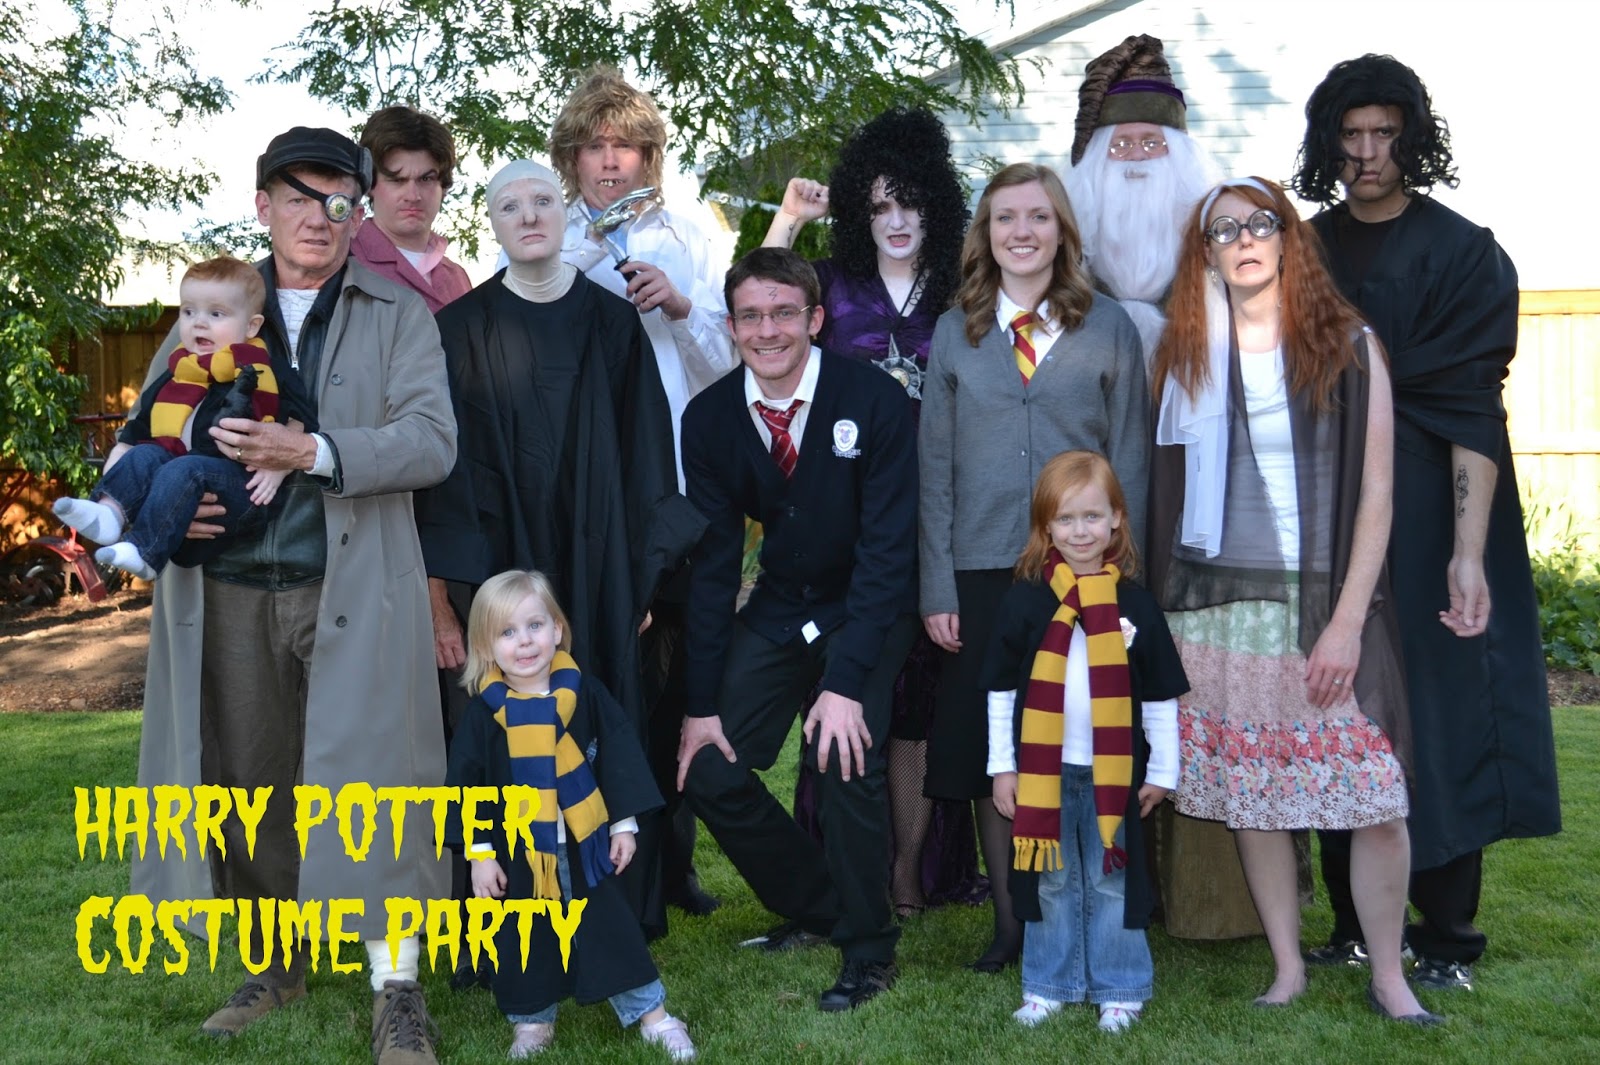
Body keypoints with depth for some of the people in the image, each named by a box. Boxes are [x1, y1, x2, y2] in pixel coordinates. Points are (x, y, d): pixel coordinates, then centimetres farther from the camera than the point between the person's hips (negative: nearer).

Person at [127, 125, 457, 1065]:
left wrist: (312, 452, -19)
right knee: (252, 781, 9)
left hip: (351, 587, -3)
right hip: (229, 591, 3)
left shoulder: (400, 314, 7)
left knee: (365, 771, -7)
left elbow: (432, 441, -6)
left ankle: (397, 989, 3)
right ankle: (279, 962, 27)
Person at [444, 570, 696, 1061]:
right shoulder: (484, 712, -10)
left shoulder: (583, 693, -8)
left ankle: (652, 1015, 18)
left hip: (583, 844, 0)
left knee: (609, 928, 8)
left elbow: (618, 758, -1)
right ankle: (533, 1021, 32)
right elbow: (466, 786, -5)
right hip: (518, 852, 0)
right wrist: (479, 853, -7)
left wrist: (624, 823, 0)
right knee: (522, 941, 13)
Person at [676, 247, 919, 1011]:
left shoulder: (874, 401, -20)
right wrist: (702, 703, -9)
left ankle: (869, 951, -1)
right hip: (778, 607, 4)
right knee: (708, 770, -6)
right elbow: (711, 562, -5)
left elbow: (887, 548, -21)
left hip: (868, 605, -4)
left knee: (843, 753, -24)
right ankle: (814, 905, 19)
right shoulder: (709, 418, -8)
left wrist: (846, 683, -29)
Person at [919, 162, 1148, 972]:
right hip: (984, 572, 1)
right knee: (985, 752, 4)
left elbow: (1130, 458, 3)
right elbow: (935, 465, 6)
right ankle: (1009, 920, 19)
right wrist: (937, 586, 0)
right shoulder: (956, 332, 8)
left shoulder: (1108, 327, 4)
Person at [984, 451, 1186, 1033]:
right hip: (1042, 767, 0)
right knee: (1052, 883, 11)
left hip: (1114, 771, 0)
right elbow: (1001, 690, 2)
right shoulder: (1024, 599, -2)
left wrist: (1162, 771, 5)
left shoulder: (1135, 604, 0)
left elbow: (1161, 697, 5)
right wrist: (1002, 766, 1)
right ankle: (1048, 986, 23)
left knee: (1111, 883, 8)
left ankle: (1119, 991, 20)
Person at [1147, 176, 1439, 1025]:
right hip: (1219, 606, 2)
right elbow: (1163, 490, 7)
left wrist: (1347, 621, -10)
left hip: (1328, 604, -2)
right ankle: (1287, 969, 20)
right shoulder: (1184, 357, 8)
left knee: (1376, 802, -4)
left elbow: (1375, 493, -3)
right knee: (1251, 797, 6)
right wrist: (1160, 616, -1)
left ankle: (1387, 974, 13)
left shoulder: (1348, 347, 1)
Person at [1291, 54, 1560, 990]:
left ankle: (1447, 939, 9)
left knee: (1438, 718, -1)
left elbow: (1471, 410, -13)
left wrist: (1469, 553, -23)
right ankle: (1353, 926, 16)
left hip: (1429, 519, -4)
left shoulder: (1463, 253, -3)